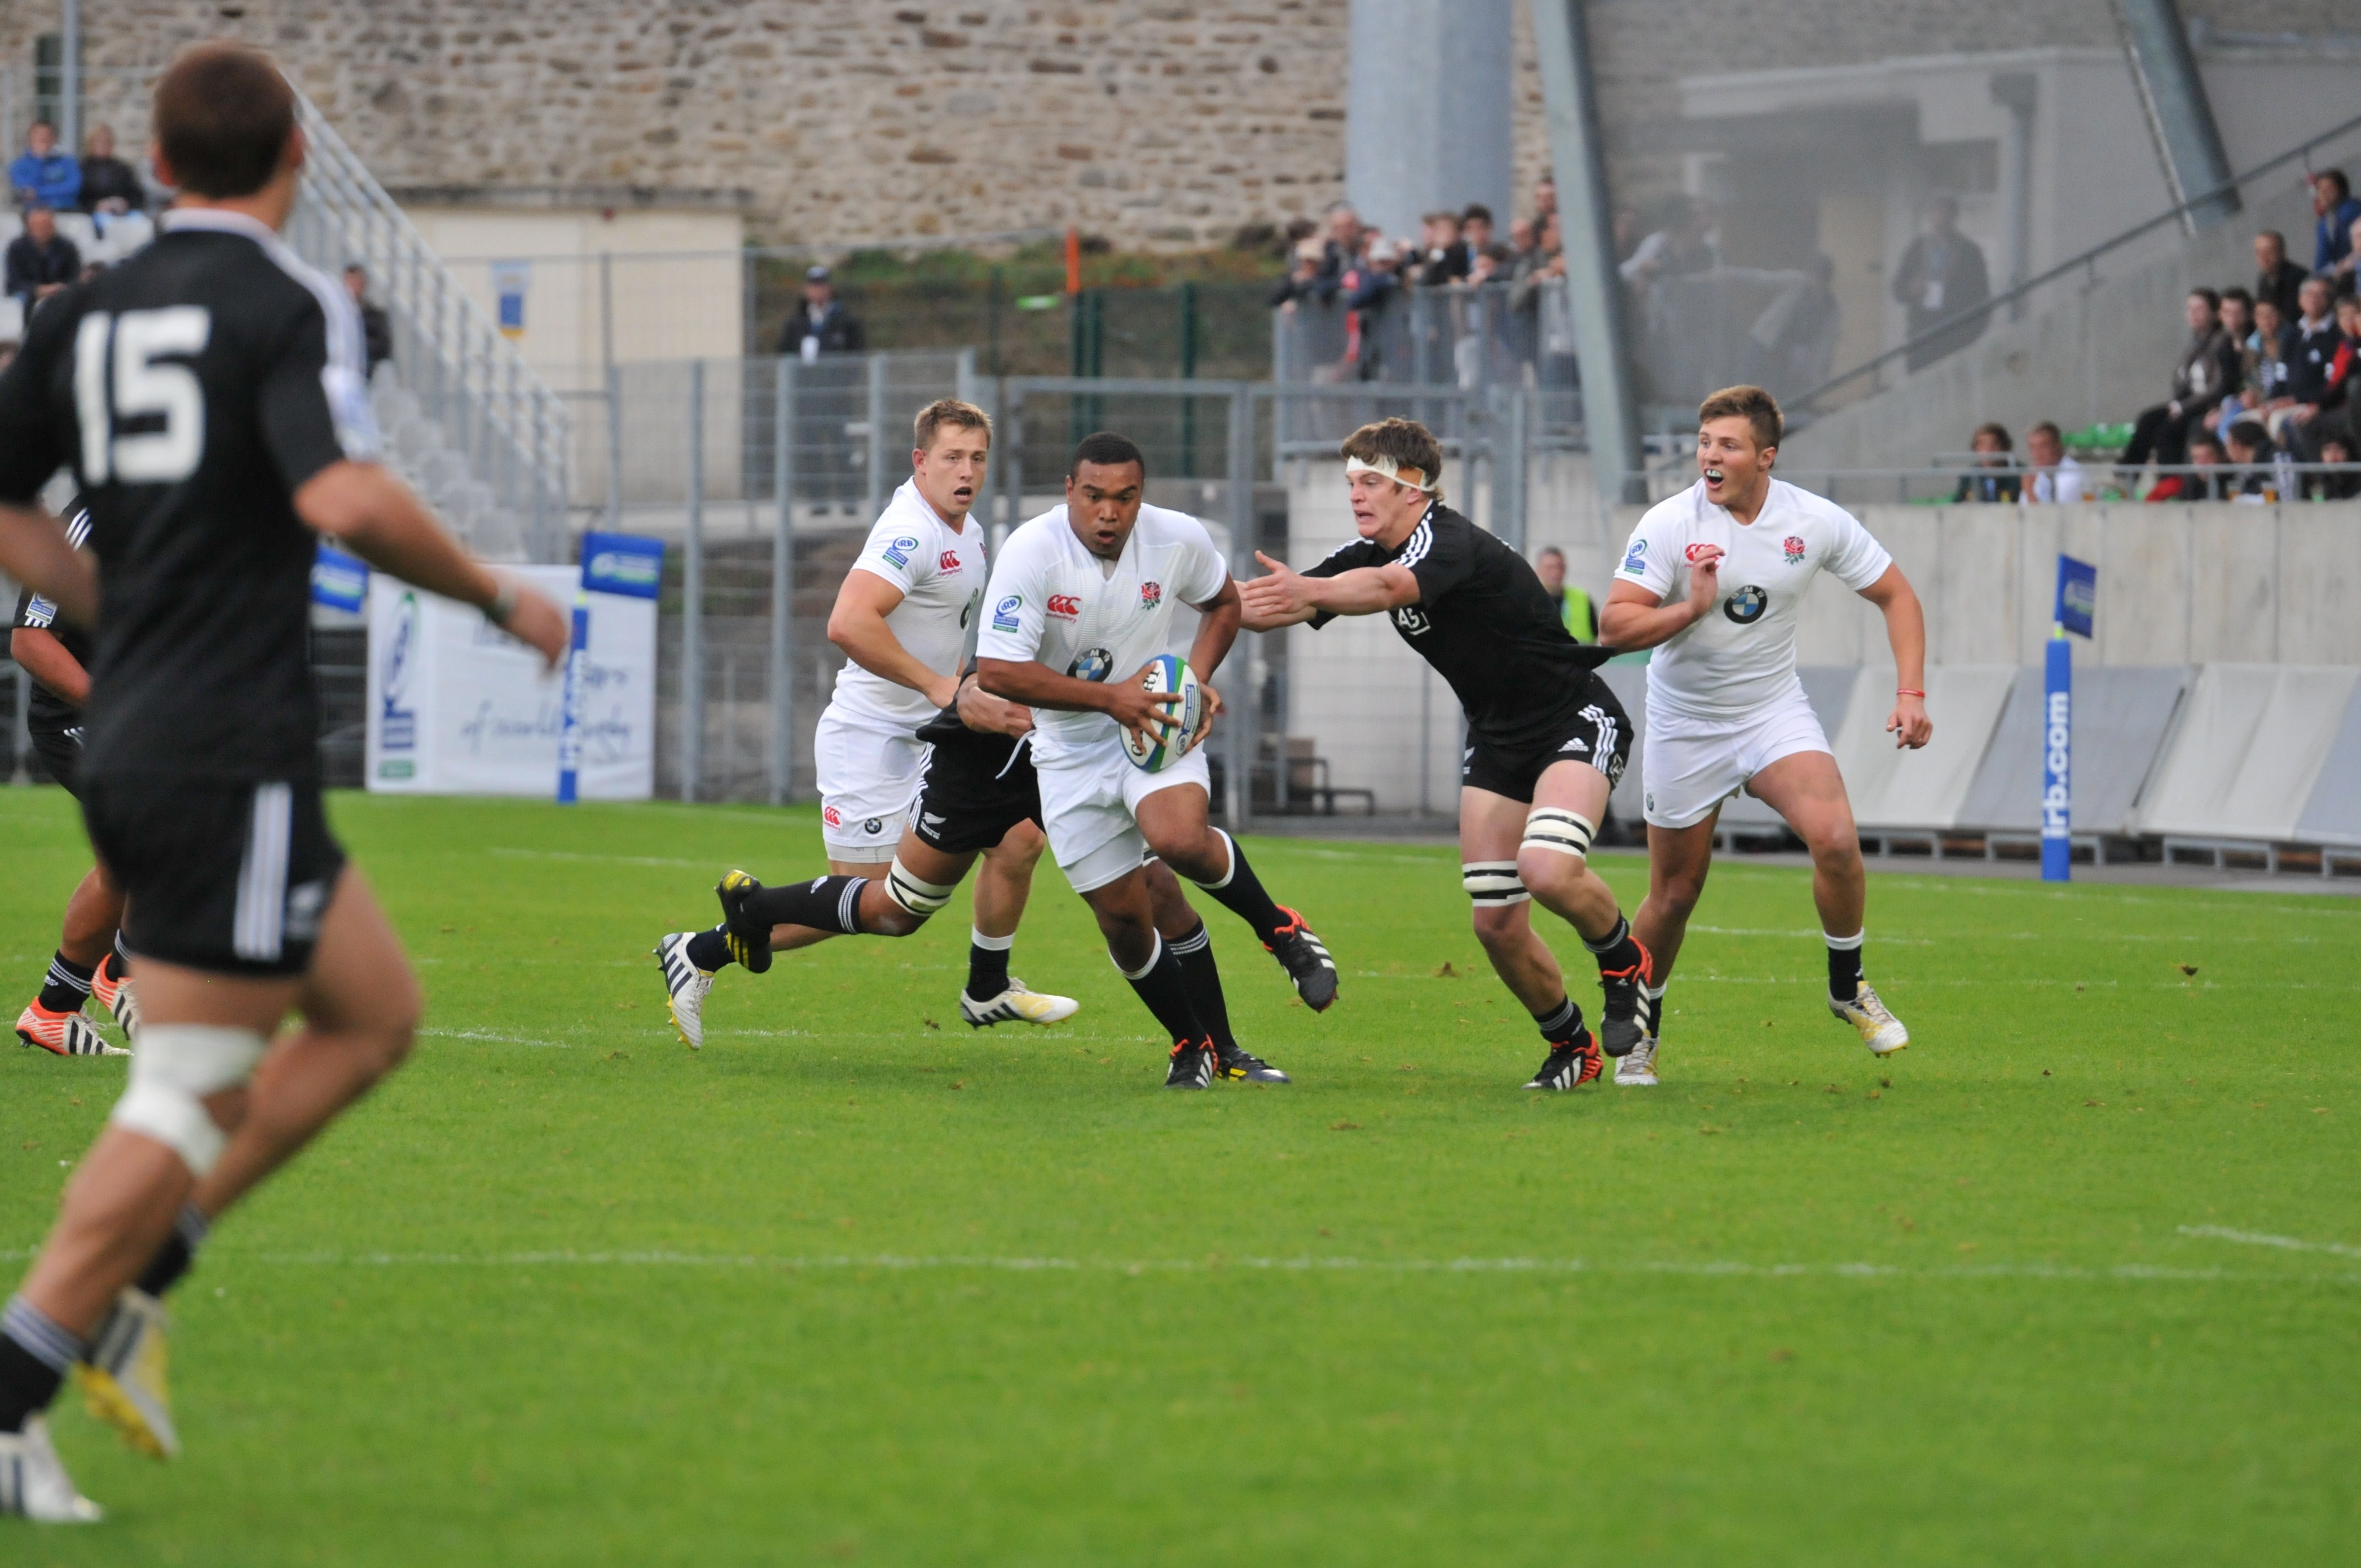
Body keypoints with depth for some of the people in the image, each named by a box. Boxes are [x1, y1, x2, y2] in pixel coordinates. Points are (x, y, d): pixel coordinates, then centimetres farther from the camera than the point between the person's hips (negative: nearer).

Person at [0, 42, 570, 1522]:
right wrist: (501, 597, -10)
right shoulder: (289, 303, -10)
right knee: (191, 1093, -5)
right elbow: (344, 498, -24)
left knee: (375, 1013, 18)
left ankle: (131, 1282, 9)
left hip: (134, 737, 8)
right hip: (233, 760, -8)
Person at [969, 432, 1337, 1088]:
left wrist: (1198, 678, -6)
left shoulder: (1179, 539, -10)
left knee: (1178, 838, -32)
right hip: (1072, 750, 0)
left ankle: (1281, 930, -6)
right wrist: (1109, 698, -28)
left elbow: (1223, 602, 12)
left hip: (1158, 727, 0)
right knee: (1123, 917, 1)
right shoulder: (1031, 553, -20)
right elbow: (996, 671, -24)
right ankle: (1193, 1045, 23)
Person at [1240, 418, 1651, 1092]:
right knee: (1495, 922, 0)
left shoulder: (1449, 543, -25)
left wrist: (1308, 591, -64)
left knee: (1548, 871, -31)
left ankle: (1623, 956, -1)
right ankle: (1571, 1046, 19)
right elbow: (1269, 608, -1)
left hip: (1576, 721, -8)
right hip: (1498, 738, 8)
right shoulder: (1369, 555, 2)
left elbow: (1389, 588, -48)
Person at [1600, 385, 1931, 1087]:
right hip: (1685, 726, -1)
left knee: (1834, 838, -23)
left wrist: (1911, 693, -9)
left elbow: (1896, 596, 1)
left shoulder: (1816, 522, -10)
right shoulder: (1669, 525, -16)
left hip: (1774, 712, 1)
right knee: (1675, 893, 4)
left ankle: (1847, 988, 0)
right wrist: (1691, 608, -35)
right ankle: (1641, 1027, 29)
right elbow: (1615, 625, -20)